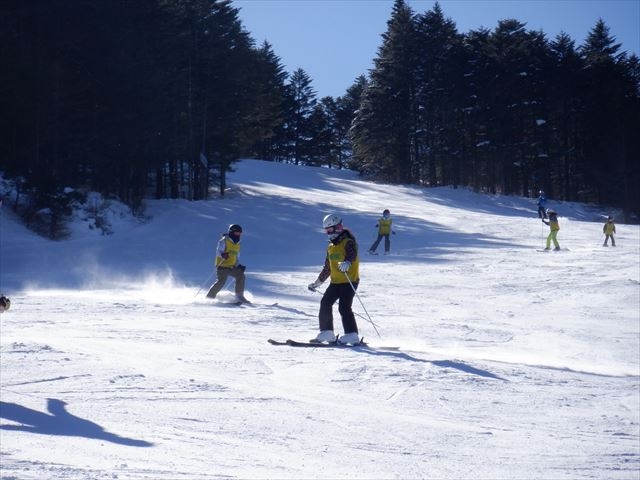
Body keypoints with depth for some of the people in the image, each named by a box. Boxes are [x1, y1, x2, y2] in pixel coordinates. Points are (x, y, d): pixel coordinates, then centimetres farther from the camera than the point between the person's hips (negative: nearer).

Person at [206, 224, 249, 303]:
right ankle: (209, 297, -5)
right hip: (222, 266, -7)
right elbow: (218, 252, -15)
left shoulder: (237, 243, 18)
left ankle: (239, 296, -6)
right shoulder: (224, 241, -5)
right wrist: (223, 254, -37)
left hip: (232, 267, 7)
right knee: (220, 282, -17)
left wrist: (239, 266, 14)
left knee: (240, 276, -13)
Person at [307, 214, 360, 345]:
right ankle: (326, 333, 9)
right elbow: (327, 267, 27)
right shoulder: (331, 247, 17)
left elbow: (352, 254, -31)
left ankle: (352, 335, -15)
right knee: (325, 303, 2)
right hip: (335, 282, 8)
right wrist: (317, 283, 30)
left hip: (349, 281, -8)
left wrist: (347, 262, -53)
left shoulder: (348, 242, -8)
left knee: (344, 307, -17)